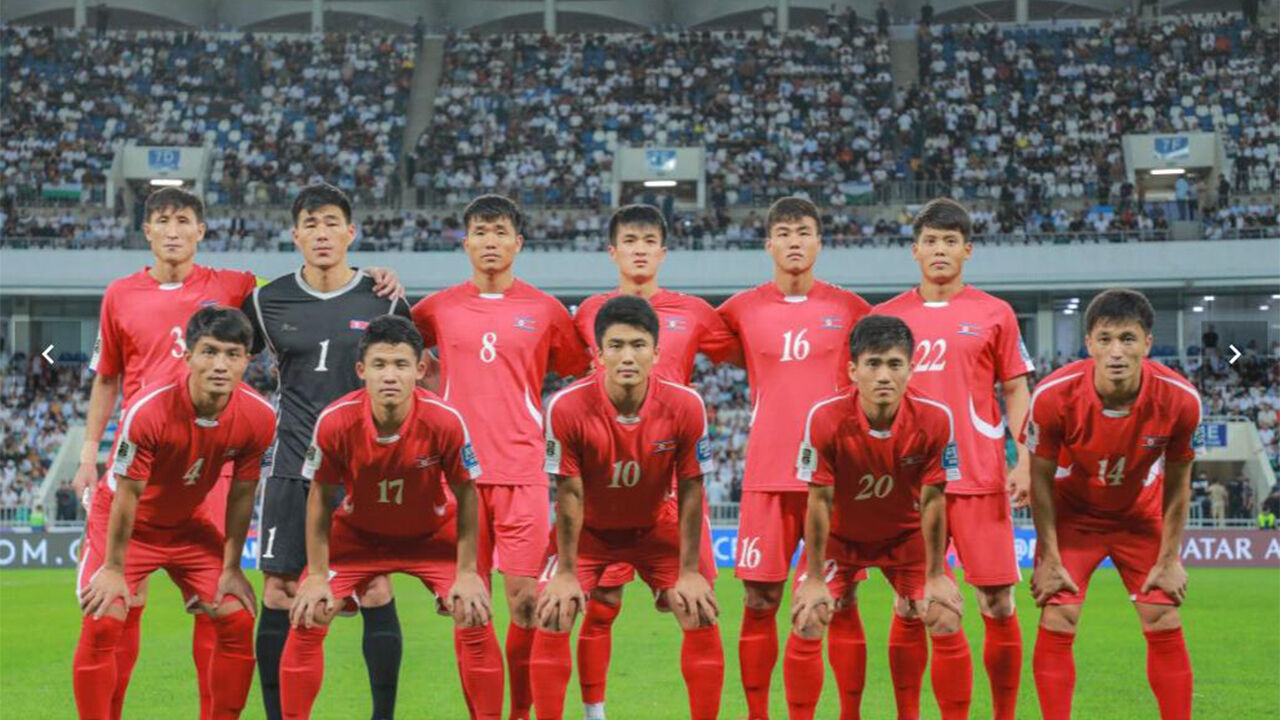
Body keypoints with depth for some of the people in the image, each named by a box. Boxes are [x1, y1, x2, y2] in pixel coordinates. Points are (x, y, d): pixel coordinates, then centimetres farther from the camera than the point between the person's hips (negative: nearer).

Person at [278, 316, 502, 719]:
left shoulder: (445, 421, -29)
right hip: (357, 534, 1)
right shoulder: (335, 422, -27)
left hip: (433, 534, -1)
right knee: (306, 619, -9)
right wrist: (316, 576, -12)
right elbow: (320, 497, -12)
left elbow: (465, 495, -14)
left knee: (476, 620, -13)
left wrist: (467, 572, -13)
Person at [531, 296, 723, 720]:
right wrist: (566, 574, -15)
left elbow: (690, 491, -14)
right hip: (588, 530, -1)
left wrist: (689, 571, -13)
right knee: (551, 620, -13)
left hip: (656, 527, 1)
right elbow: (569, 494, -19)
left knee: (703, 619, -7)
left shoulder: (685, 406, -24)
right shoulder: (567, 407, -28)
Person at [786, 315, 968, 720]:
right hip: (840, 535, -1)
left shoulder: (934, 419, -26)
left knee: (947, 621, -9)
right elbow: (819, 502, -20)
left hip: (906, 534, 1)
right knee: (807, 622, -14)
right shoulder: (826, 419, -30)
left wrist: (936, 576, -10)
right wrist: (814, 579, -15)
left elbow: (932, 501, -15)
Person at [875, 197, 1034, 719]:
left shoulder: (994, 314, 4)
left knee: (997, 606, -1)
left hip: (980, 479, -1)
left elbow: (1016, 391, 6)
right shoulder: (886, 317, 8)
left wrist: (1024, 462, -5)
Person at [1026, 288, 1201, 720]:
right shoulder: (1053, 395, -30)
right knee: (1057, 623, -11)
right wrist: (1050, 560, -13)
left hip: (1141, 516, 1)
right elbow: (1041, 480, -15)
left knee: (1165, 625, -2)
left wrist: (1170, 559, -6)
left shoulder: (1180, 399, -25)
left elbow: (1177, 484, -9)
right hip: (1072, 516, -1)